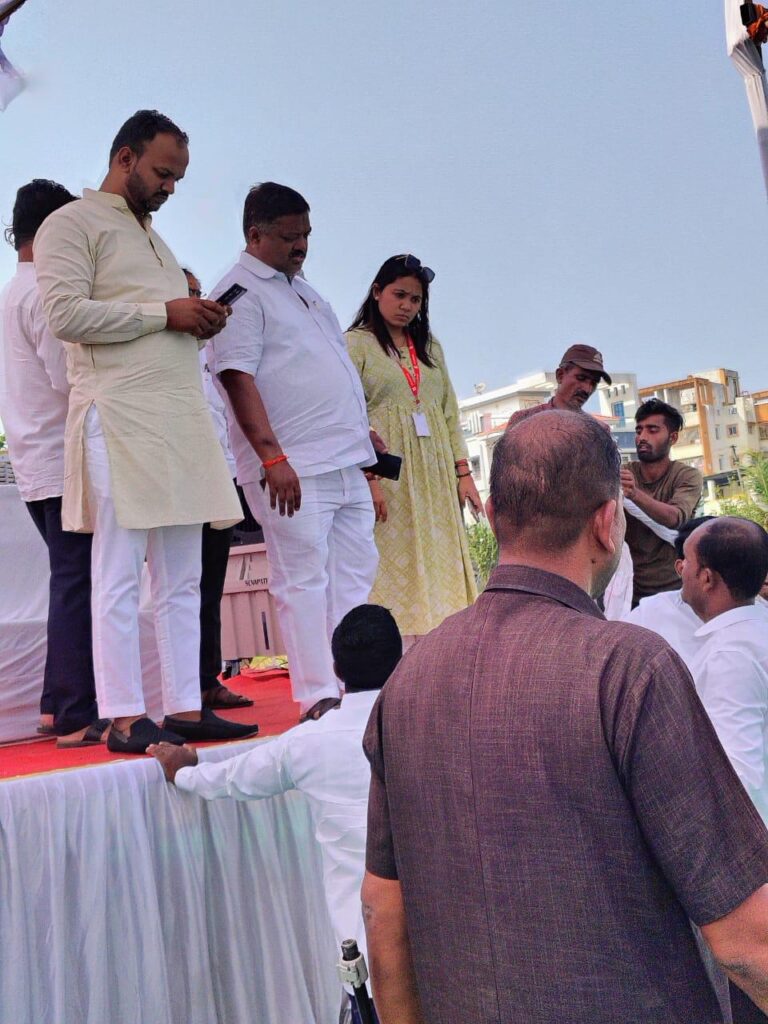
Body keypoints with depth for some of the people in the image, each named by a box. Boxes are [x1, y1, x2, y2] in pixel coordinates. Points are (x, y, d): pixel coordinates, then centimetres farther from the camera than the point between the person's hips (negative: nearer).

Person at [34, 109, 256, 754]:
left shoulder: (154, 239, 27)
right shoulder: (73, 224, 2)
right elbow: (65, 313, -12)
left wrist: (202, 322, 9)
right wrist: (163, 313, -11)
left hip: (181, 421, 8)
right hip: (120, 419, -8)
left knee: (182, 580, 6)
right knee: (119, 576, -5)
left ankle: (186, 707, 10)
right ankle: (124, 718, 0)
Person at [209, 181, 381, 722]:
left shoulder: (302, 289, 22)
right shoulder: (239, 292, -6)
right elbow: (238, 377, -16)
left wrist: (364, 432, 23)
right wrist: (272, 455, -23)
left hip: (346, 460, 9)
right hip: (293, 467, -9)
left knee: (354, 570, 10)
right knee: (304, 579, -5)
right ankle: (319, 695, 1)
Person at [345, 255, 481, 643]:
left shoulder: (430, 347, 19)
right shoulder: (356, 343, 1)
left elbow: (450, 413, 17)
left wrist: (463, 472, 9)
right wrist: (369, 478, -17)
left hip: (435, 475, 6)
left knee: (440, 566, 2)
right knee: (395, 570, -7)